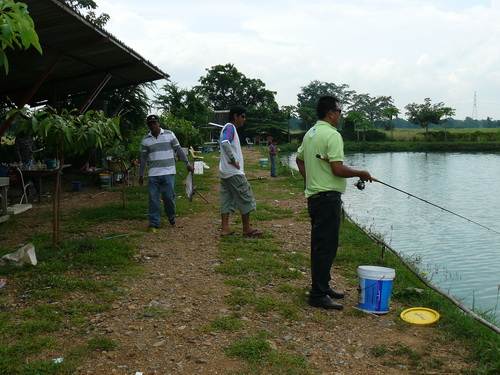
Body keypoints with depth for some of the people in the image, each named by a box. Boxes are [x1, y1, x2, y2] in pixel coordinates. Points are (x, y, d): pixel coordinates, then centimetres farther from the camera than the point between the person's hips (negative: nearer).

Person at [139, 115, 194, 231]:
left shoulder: (169, 134, 1)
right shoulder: (145, 140, 7)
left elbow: (179, 150, 5)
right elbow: (143, 157, 13)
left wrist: (188, 164, 5)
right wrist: (141, 175, 14)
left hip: (168, 172, -2)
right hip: (153, 174, 2)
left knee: (169, 196, -4)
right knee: (153, 198, 0)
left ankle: (171, 216, 24)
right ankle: (154, 223, 9)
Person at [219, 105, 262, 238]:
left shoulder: (230, 128, 19)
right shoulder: (230, 127, -11)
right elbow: (225, 143, -29)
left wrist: (234, 161, 11)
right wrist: (233, 160, -21)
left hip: (225, 172, 10)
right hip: (233, 172, -10)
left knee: (227, 199, 8)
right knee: (245, 197, -3)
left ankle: (225, 228, 9)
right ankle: (247, 228, 4)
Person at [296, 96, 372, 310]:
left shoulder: (310, 133, 14)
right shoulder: (332, 135, -16)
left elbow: (299, 159, 24)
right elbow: (338, 169, -22)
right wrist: (361, 173, -7)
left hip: (313, 195, 10)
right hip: (328, 197, -10)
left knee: (320, 244, 17)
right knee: (326, 247, -5)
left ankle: (322, 287, 28)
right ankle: (318, 295, 0)